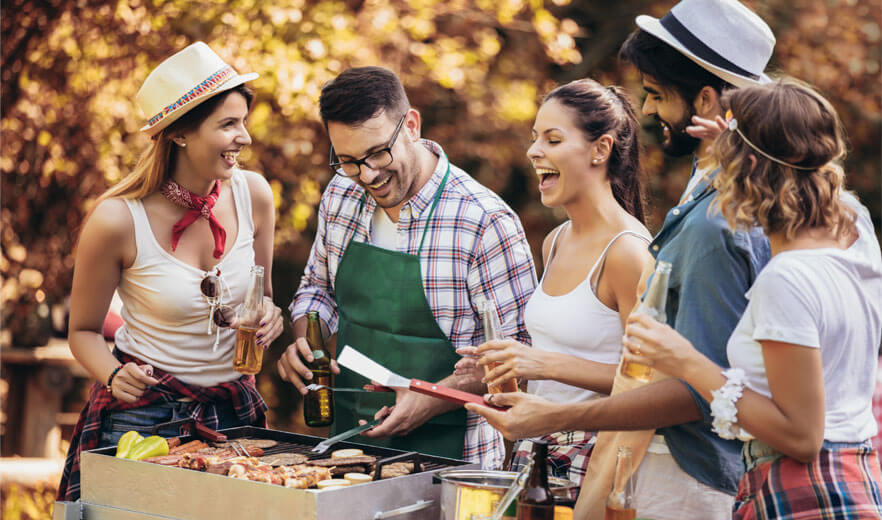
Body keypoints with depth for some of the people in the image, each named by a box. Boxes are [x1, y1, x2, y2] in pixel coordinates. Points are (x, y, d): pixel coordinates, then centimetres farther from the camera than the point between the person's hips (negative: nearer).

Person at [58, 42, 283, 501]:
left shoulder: (252, 194, -5)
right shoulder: (117, 221, -17)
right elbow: (84, 330, -3)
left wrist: (267, 313, -10)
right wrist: (115, 376, -22)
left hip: (235, 407, 4)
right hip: (145, 412, -4)